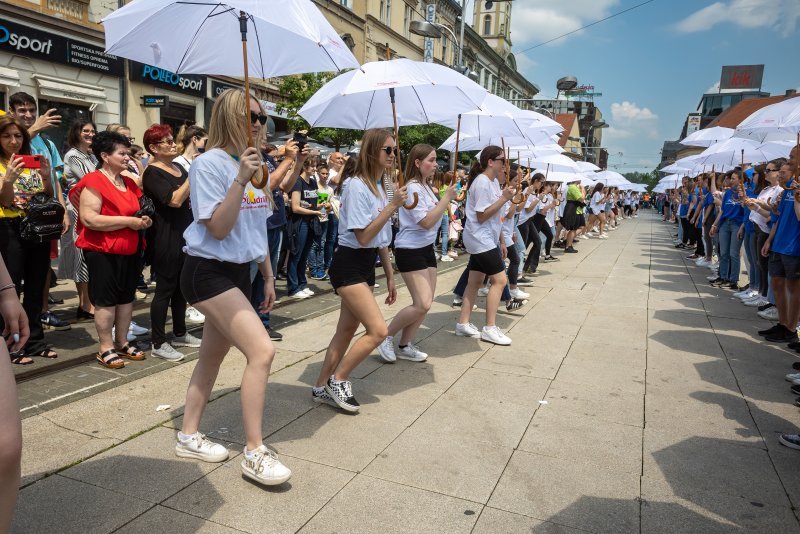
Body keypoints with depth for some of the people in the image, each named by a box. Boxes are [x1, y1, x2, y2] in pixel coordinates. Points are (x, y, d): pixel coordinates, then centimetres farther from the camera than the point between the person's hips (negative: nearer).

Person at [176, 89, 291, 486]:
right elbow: (218, 228, -19)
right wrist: (240, 181, -28)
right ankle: (254, 453, -5)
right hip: (208, 273, -9)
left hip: (239, 273, 9)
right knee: (262, 350, -17)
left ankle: (189, 436, 33)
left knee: (213, 356, 16)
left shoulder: (255, 165, 11)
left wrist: (268, 277, 18)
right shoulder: (210, 163, -13)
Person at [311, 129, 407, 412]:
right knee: (378, 330, -13)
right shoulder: (356, 186, -16)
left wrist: (390, 275, 17)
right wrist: (393, 205, -20)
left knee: (347, 331, 13)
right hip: (348, 264, -9)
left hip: (367, 265, 9)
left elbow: (381, 239, 17)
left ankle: (321, 388, 25)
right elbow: (363, 237, -21)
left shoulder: (378, 187, 13)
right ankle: (338, 379, 6)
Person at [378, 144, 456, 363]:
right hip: (410, 251, -10)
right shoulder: (413, 188, -16)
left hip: (427, 248, 10)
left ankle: (405, 346, 18)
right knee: (422, 304, -14)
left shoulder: (426, 187, 12)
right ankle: (385, 337, 4)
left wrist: (447, 198, 6)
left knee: (426, 303, 7)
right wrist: (447, 197, -19)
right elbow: (426, 222, -22)